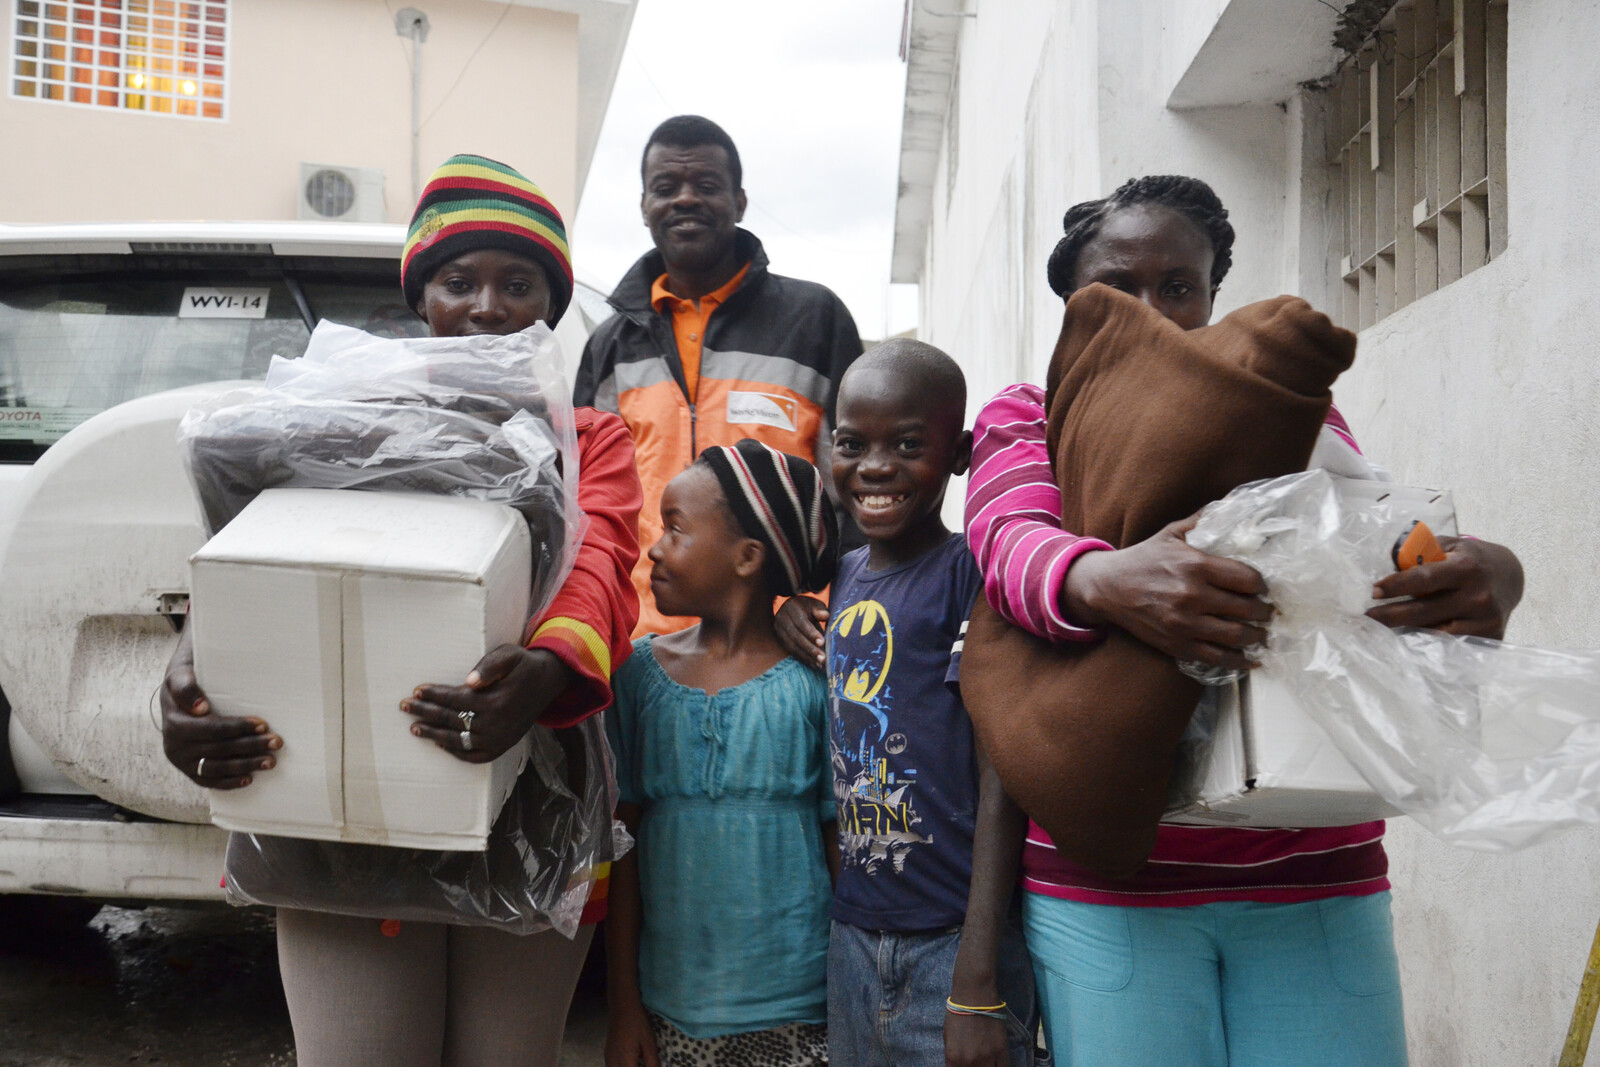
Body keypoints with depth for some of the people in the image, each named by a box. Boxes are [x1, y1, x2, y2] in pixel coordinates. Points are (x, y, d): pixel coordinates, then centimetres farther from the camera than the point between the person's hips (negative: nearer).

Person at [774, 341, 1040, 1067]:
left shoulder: (972, 576, -12)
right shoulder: (842, 577, 7)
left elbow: (1001, 783, -14)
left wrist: (977, 986, -16)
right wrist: (792, 608, 2)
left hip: (954, 942, -6)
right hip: (854, 932, 6)